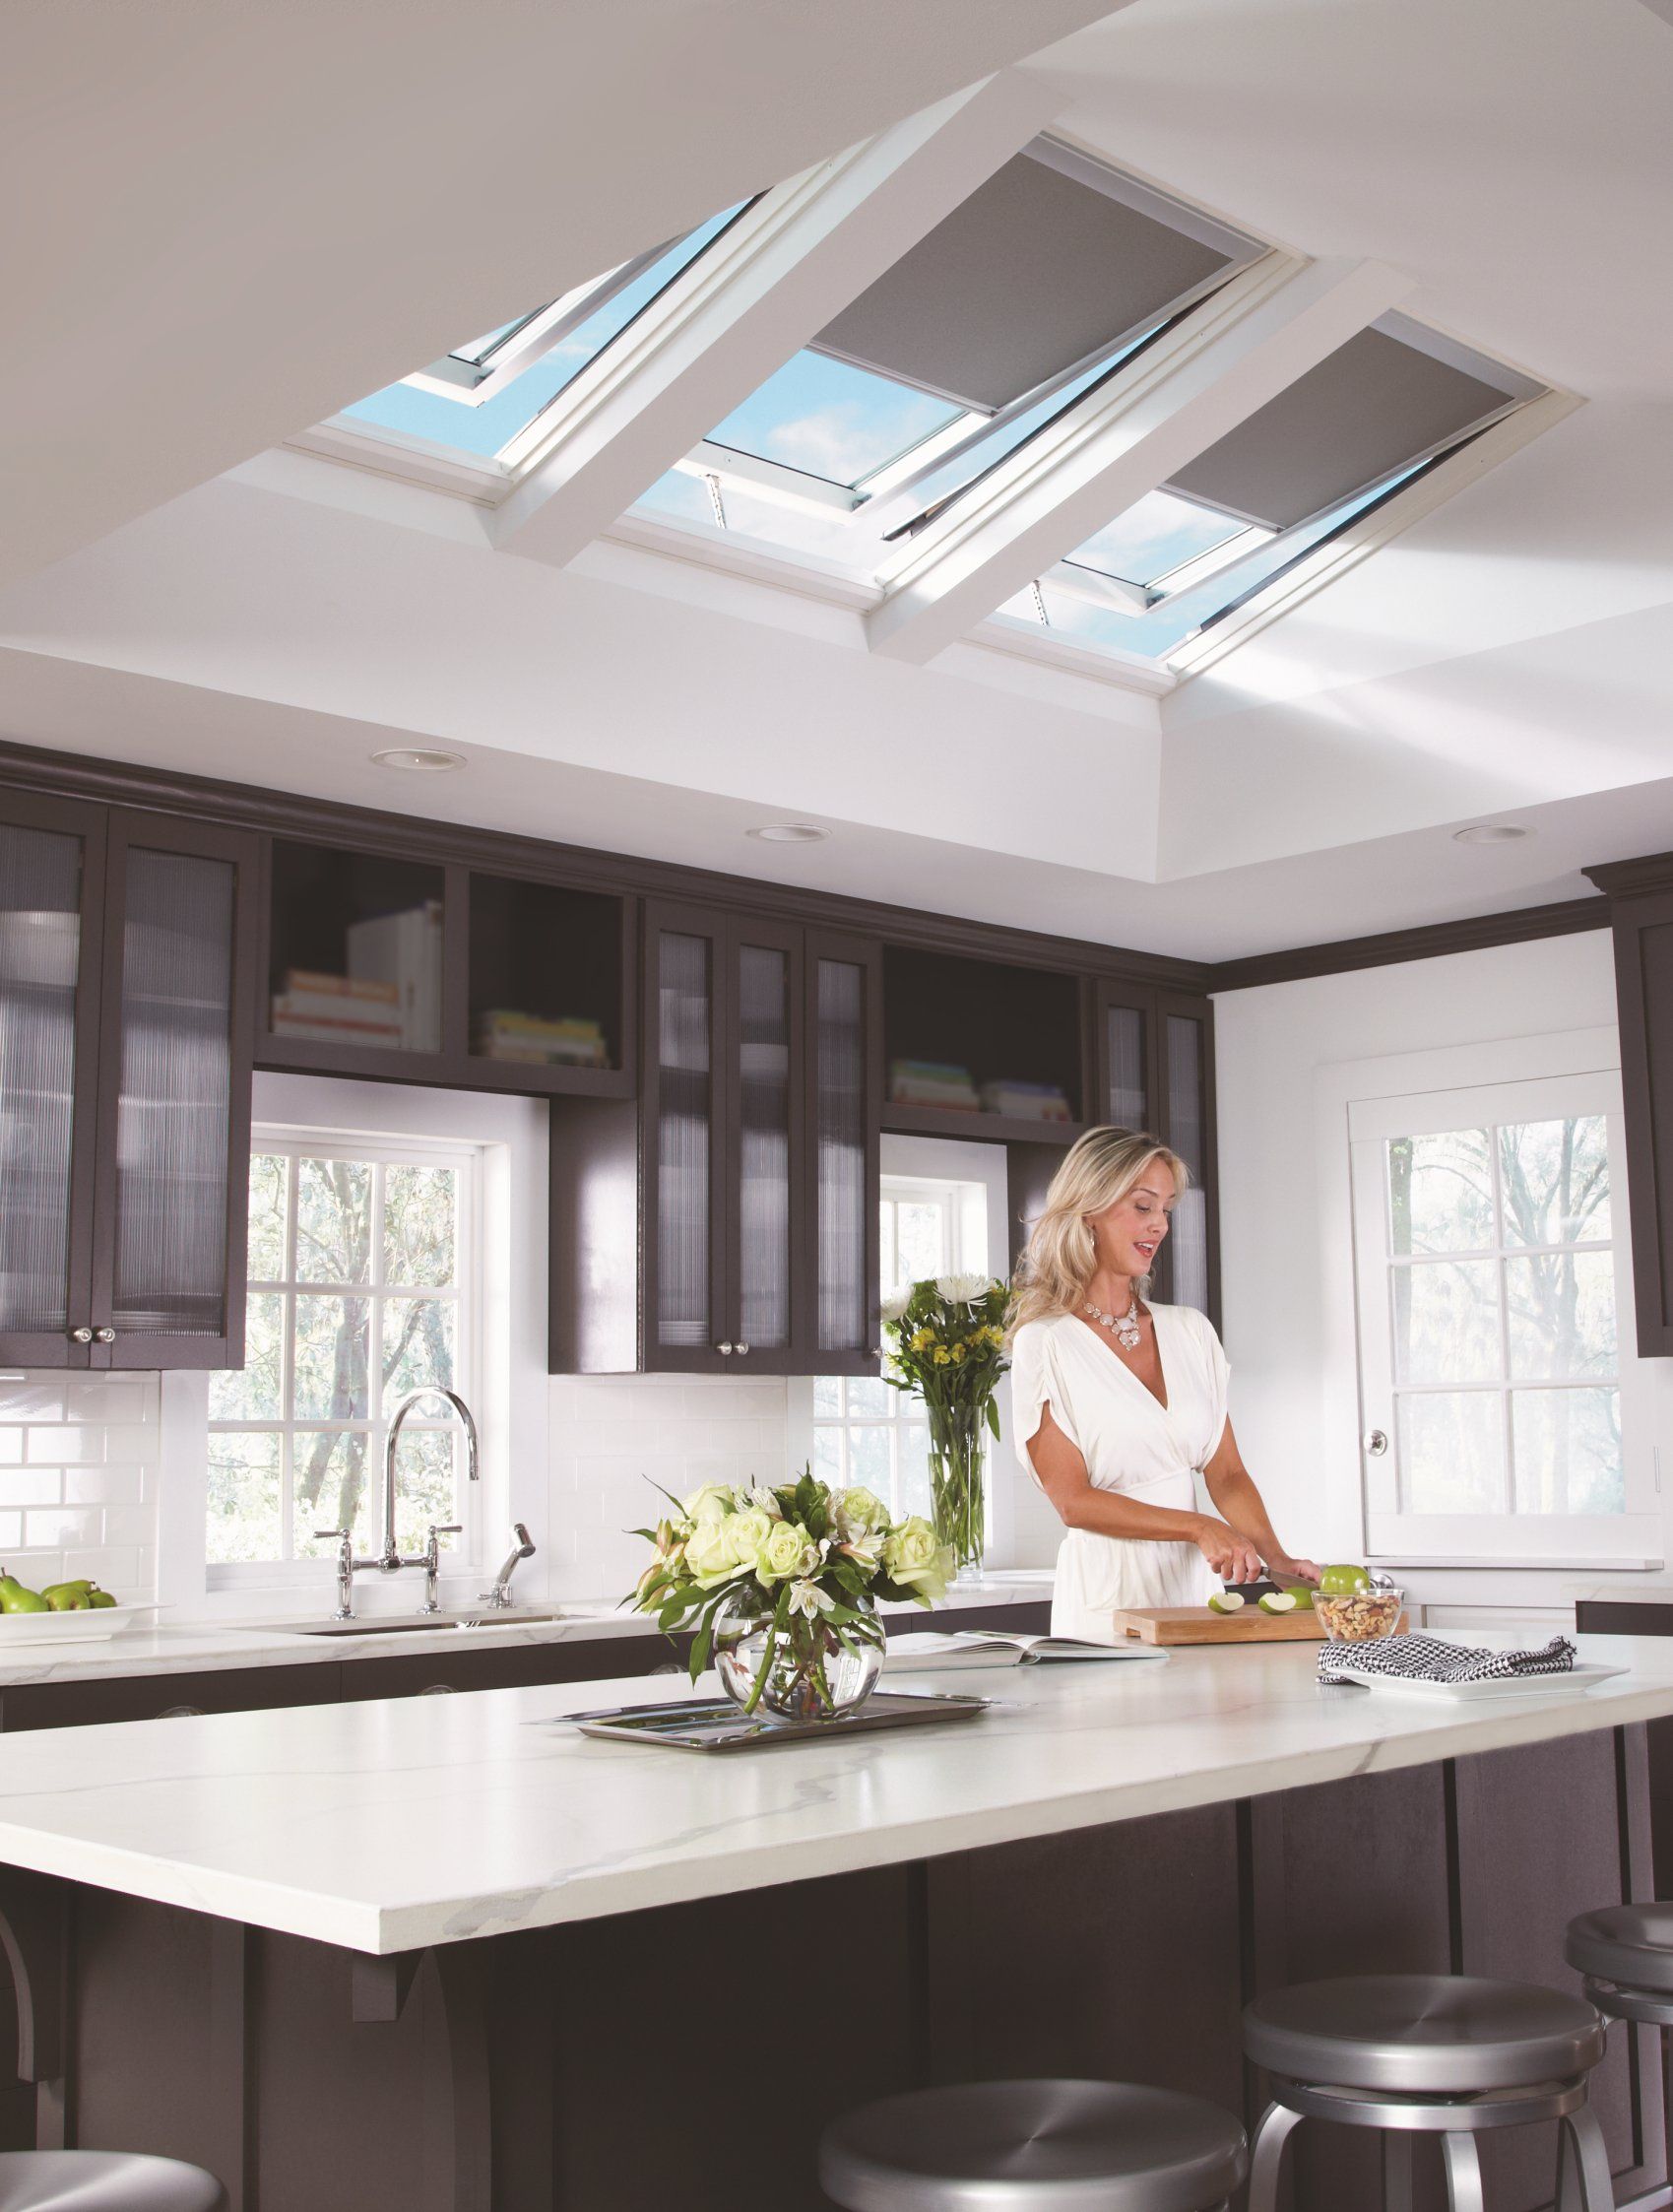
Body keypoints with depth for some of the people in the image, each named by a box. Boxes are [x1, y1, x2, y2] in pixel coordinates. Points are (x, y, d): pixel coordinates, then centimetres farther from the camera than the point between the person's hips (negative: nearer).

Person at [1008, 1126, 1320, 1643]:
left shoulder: (1190, 1331, 12)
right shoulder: (1045, 1344, -4)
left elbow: (1227, 1473, 10)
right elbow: (1072, 1500, -9)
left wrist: (1276, 1557, -6)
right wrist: (1200, 1528, -16)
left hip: (1195, 1583, 4)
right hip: (1108, 1597, -4)